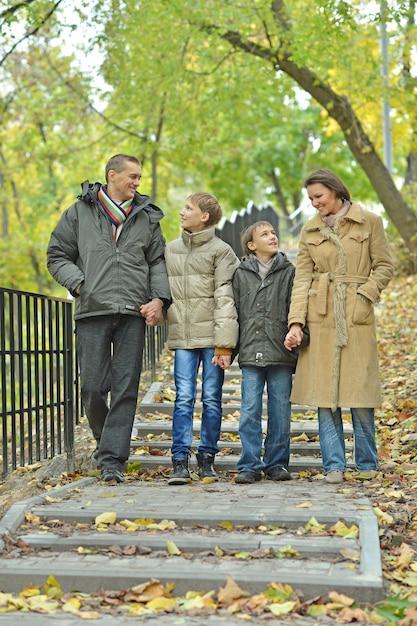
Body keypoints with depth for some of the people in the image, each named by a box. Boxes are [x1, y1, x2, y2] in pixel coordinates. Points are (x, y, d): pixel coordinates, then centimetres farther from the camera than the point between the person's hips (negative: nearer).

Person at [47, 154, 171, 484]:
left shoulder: (147, 217, 16)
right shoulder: (79, 212, 9)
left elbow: (158, 261, 16)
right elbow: (57, 256, 10)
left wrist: (159, 298, 1)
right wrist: (78, 284, -6)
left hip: (133, 312, 1)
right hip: (92, 311, -1)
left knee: (126, 388, -3)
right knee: (93, 386, -2)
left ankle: (112, 457, 1)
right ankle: (105, 439, 24)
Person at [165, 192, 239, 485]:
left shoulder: (221, 251, 0)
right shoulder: (171, 249, 15)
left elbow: (225, 298, -6)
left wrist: (224, 343, -11)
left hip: (212, 337, -3)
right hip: (183, 337, 3)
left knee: (212, 399, 3)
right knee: (184, 398, -3)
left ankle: (207, 458, 13)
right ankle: (180, 461, -2)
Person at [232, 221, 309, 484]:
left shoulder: (289, 272, 8)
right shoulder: (241, 274, 10)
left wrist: (299, 335, -9)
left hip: (281, 354, 0)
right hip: (251, 354, 0)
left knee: (280, 412, 4)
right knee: (250, 411, -3)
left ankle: (277, 463, 16)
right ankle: (250, 465, 5)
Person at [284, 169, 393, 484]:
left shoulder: (369, 222, 3)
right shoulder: (310, 230, 10)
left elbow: (384, 267, 2)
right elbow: (302, 278, 4)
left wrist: (363, 296, -12)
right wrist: (296, 322, -6)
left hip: (356, 316, -2)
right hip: (320, 316, 2)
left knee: (360, 391, 1)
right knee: (324, 392, 1)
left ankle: (367, 464, 17)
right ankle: (334, 465, 8)